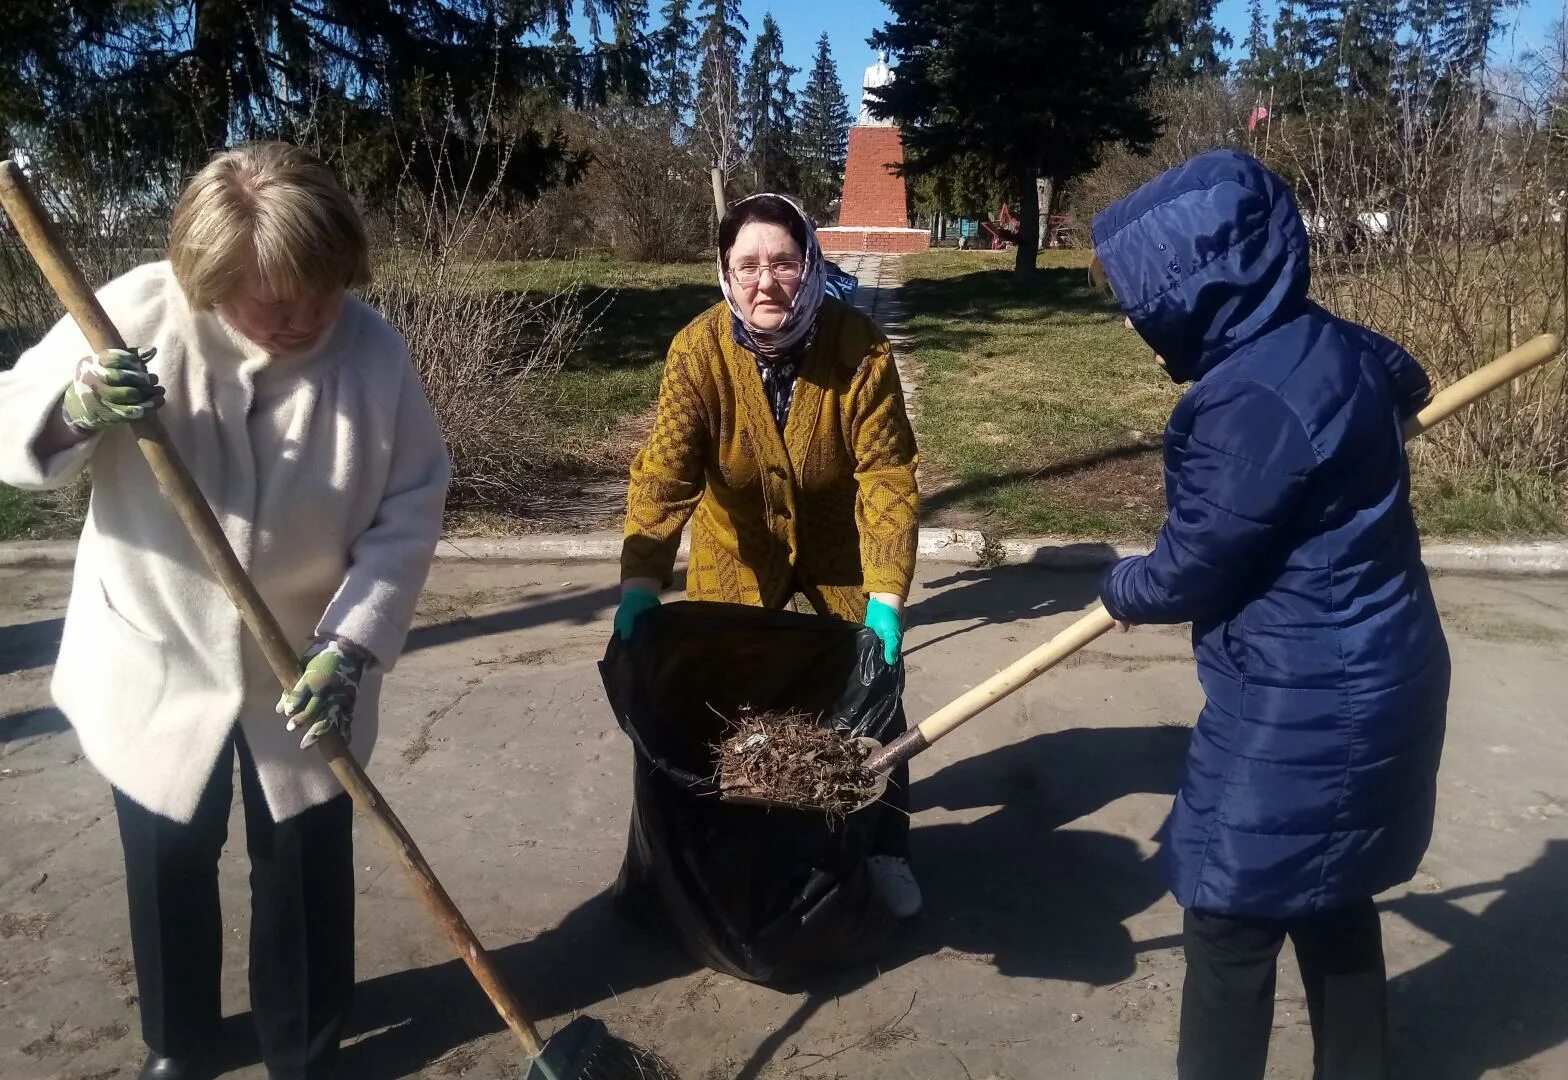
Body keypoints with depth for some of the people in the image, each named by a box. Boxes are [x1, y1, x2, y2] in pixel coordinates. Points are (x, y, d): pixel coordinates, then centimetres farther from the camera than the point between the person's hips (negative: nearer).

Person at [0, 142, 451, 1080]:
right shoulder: (136, 316, -18)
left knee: (307, 874, 13)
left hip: (303, 673, 0)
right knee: (168, 867, 19)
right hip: (154, 665, 1)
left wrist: (352, 645, -23)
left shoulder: (375, 353, -17)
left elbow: (410, 514, -12)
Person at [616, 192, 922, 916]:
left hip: (839, 544, 0)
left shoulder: (860, 348, -24)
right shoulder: (698, 350, -23)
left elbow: (887, 474, -24)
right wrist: (640, 582, -40)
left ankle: (886, 848, 27)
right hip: (737, 544, 1)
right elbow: (665, 468, -28)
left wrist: (886, 594, -34)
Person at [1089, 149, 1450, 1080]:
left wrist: (1121, 590, 3)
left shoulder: (1253, 403, -27)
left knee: (1232, 916, 7)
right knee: (1331, 896, 25)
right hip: (1369, 679, 10)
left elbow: (1196, 569, -18)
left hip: (1301, 705, -10)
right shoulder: (1334, 344, 2)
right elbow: (1404, 383, 26)